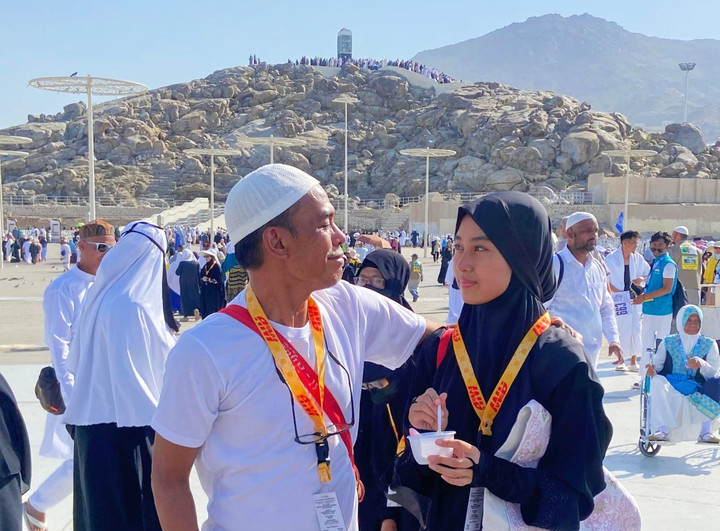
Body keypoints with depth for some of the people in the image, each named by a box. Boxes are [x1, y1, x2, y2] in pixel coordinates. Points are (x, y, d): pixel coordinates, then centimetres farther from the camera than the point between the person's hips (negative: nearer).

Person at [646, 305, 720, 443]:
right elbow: (656, 366, 5)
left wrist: (702, 365, -21)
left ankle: (706, 431, -33)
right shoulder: (668, 342, 15)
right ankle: (662, 430, -41)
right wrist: (652, 371, -20)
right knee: (657, 381, -31)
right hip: (669, 392, 0)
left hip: (699, 394, 0)